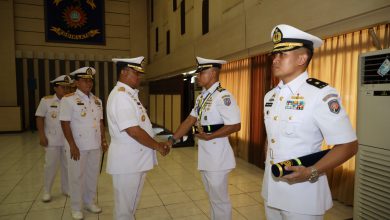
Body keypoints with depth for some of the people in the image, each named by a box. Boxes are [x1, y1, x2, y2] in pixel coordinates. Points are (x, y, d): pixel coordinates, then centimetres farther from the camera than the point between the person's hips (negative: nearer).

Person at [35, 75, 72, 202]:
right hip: (52, 140, -2)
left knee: (67, 165, 12)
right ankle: (46, 191, 23)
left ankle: (66, 189, 28)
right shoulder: (46, 101, -2)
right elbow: (40, 119, -1)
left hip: (68, 140, 2)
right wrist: (42, 136, -8)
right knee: (50, 165, 6)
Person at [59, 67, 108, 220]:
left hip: (95, 145, 6)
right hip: (78, 146, -5)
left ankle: (89, 202, 34)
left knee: (93, 174, 15)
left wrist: (103, 140, 10)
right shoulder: (68, 100, -9)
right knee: (77, 177, 7)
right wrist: (72, 145, -17)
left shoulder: (97, 100, 9)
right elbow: (65, 123, -13)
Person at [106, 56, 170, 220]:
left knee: (131, 205, 24)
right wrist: (157, 146, -16)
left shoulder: (130, 94, 12)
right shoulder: (120, 95, -20)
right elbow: (133, 131, -26)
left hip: (136, 159, 10)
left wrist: (157, 143, 9)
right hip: (127, 161, -9)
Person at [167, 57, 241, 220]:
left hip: (218, 156, -8)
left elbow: (235, 125, -21)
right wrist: (172, 140, 6)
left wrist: (209, 136, -21)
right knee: (212, 198, 24)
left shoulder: (223, 96, -18)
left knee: (220, 200, 9)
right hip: (204, 154, 8)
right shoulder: (202, 96, 9)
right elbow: (190, 120, 11)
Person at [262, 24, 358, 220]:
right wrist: (268, 167, 11)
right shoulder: (270, 96, 6)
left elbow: (348, 145, -15)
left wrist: (311, 172, -23)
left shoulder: (322, 94, -16)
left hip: (302, 193, -6)